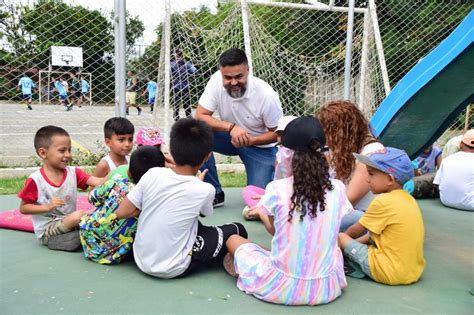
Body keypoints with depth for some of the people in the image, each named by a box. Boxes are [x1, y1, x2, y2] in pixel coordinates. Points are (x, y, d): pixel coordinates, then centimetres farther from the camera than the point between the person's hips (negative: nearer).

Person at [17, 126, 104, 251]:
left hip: (69, 223, 4)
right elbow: (23, 208, -6)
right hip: (47, 230, -4)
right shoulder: (35, 180, -13)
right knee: (78, 215, -28)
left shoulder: (73, 172, -2)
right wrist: (47, 207, -21)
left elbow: (97, 182, -16)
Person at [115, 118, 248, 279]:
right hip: (174, 269, -4)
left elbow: (121, 213, -9)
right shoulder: (205, 190, -16)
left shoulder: (153, 174, -12)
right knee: (237, 230, 8)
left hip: (141, 261, 4)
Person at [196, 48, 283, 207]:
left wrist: (249, 141, -33)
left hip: (260, 146, -3)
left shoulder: (267, 95, -28)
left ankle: (272, 177, 22)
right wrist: (231, 127, -37)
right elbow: (200, 116, -21)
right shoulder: (216, 81, -21)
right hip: (230, 137, 3)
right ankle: (215, 193, -9)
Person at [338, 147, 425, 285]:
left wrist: (343, 237, 17)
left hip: (390, 274, -9)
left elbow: (356, 231, -3)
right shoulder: (408, 198, 6)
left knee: (341, 238, -1)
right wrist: (354, 242, 18)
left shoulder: (383, 201, -17)